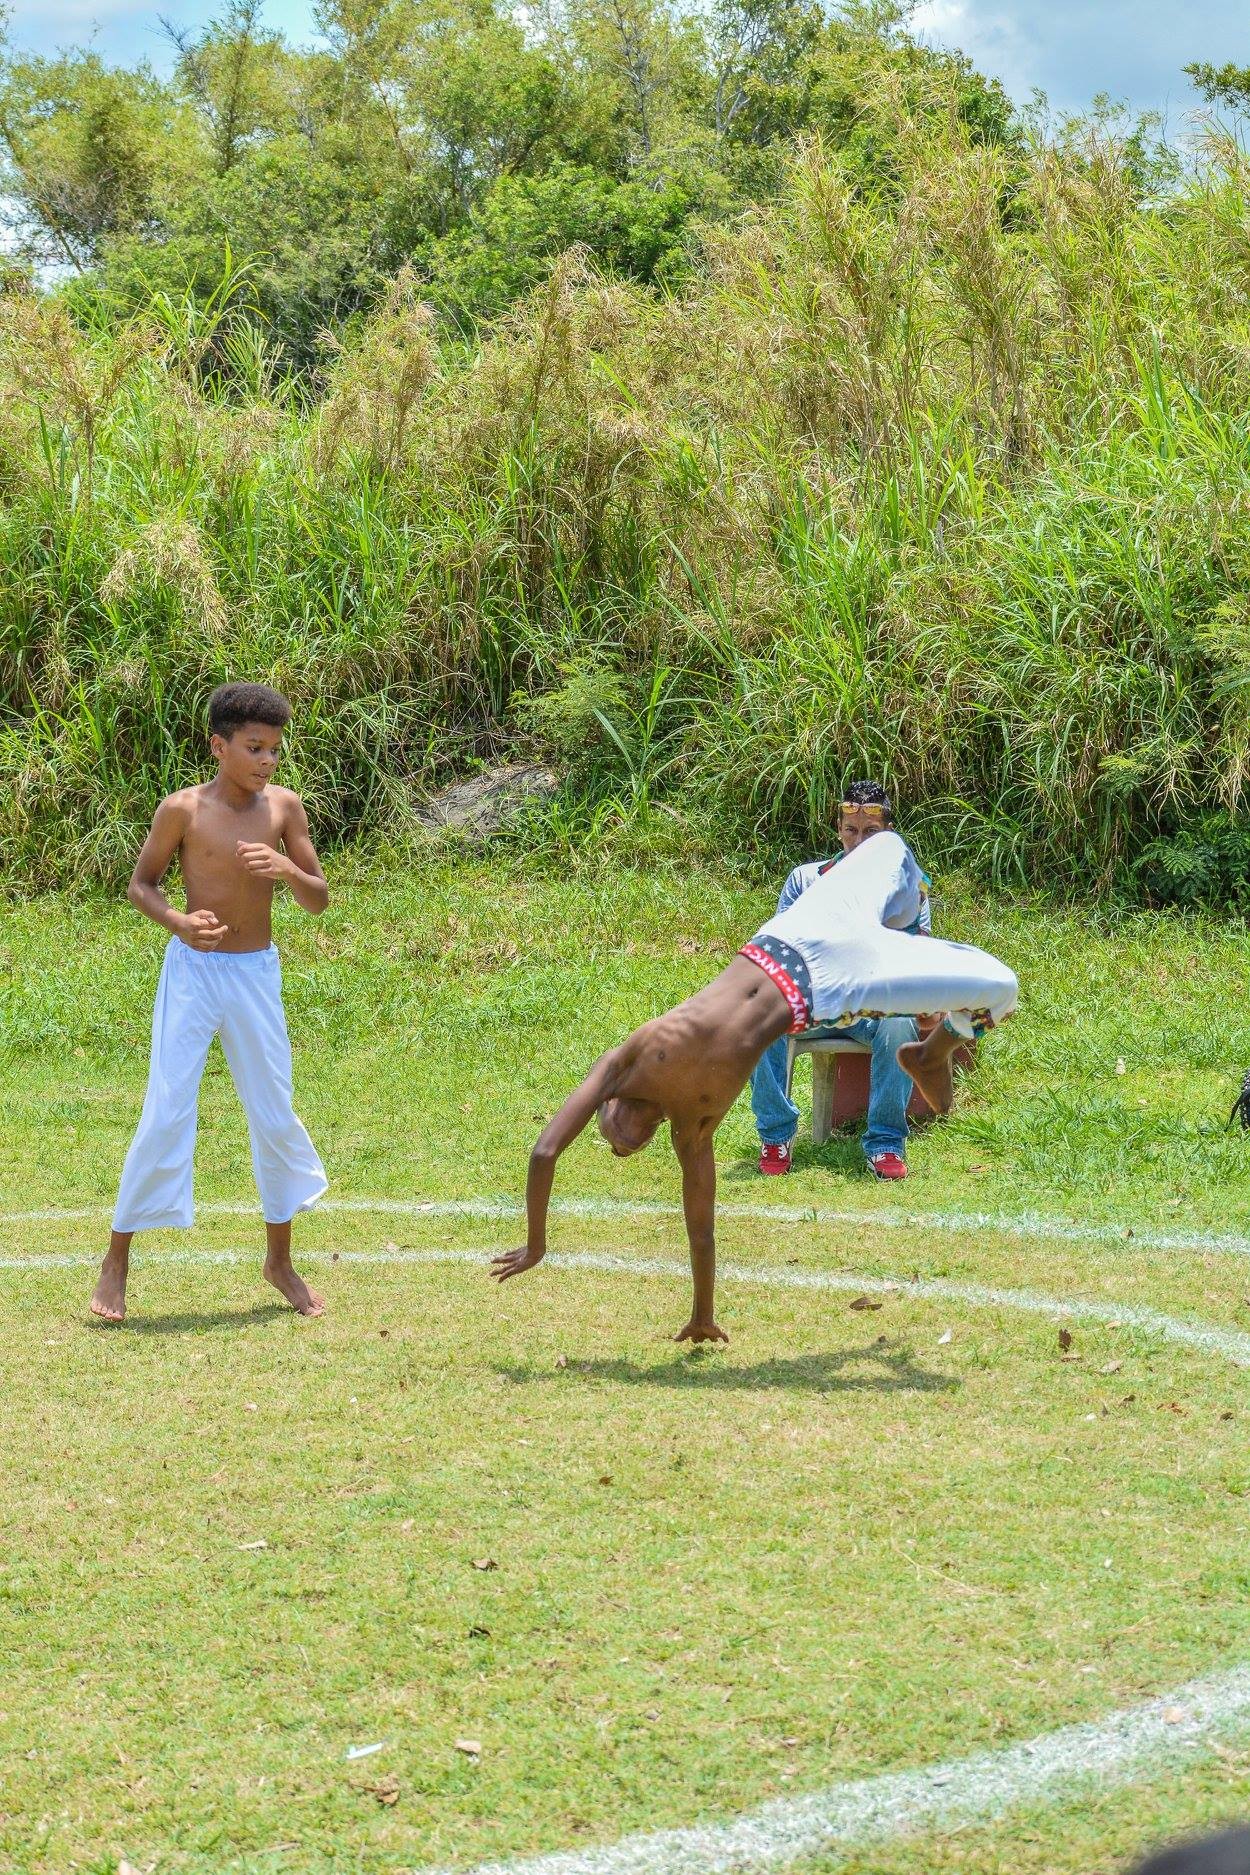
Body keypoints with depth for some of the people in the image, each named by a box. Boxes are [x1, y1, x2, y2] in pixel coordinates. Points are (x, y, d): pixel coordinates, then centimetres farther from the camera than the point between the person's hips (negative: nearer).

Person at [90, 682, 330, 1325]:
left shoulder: (284, 807, -1)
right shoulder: (183, 809, -9)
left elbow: (319, 900, 2)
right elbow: (140, 884, 1)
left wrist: (287, 869, -20)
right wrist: (177, 920, -19)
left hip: (256, 975, 3)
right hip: (192, 969, -3)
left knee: (274, 1116, 7)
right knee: (166, 1114, -6)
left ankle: (279, 1260, 24)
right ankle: (117, 1262, 4)